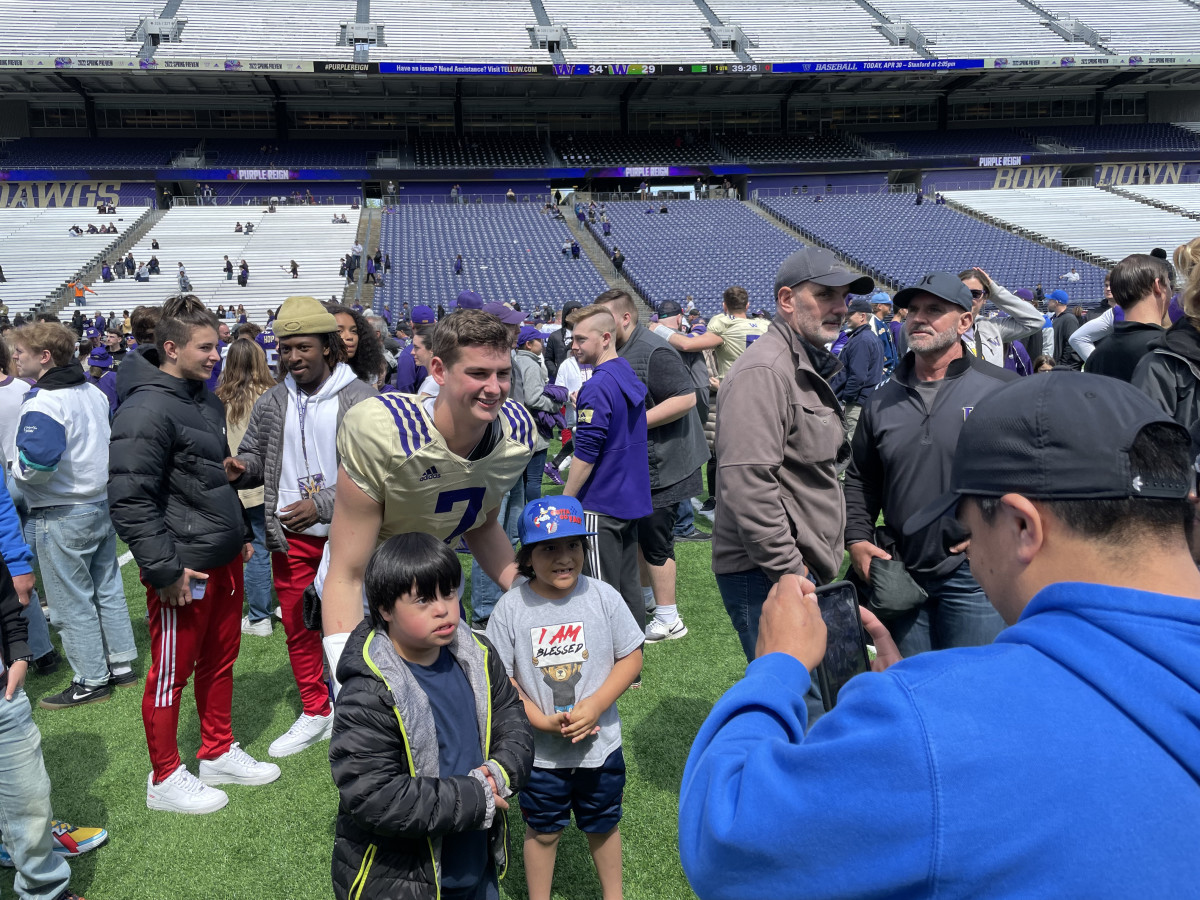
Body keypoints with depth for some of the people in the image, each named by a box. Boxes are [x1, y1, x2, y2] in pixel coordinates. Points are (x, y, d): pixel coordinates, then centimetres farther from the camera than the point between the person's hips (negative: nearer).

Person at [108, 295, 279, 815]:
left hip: (225, 559, 9)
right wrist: (165, 570, -21)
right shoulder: (146, 410, -19)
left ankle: (219, 754, 36)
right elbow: (129, 500, -22)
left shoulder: (206, 400, 11)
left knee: (220, 659, 19)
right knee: (172, 673, 6)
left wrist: (241, 533, 19)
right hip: (183, 571, -9)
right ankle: (165, 781, 23)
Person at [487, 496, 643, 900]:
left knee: (603, 825, 22)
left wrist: (596, 704, -19)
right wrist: (543, 721, -20)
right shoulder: (511, 607, -14)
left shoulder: (603, 597, -11)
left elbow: (631, 657, -7)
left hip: (599, 743, 1)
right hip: (539, 750, -1)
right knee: (542, 831, 19)